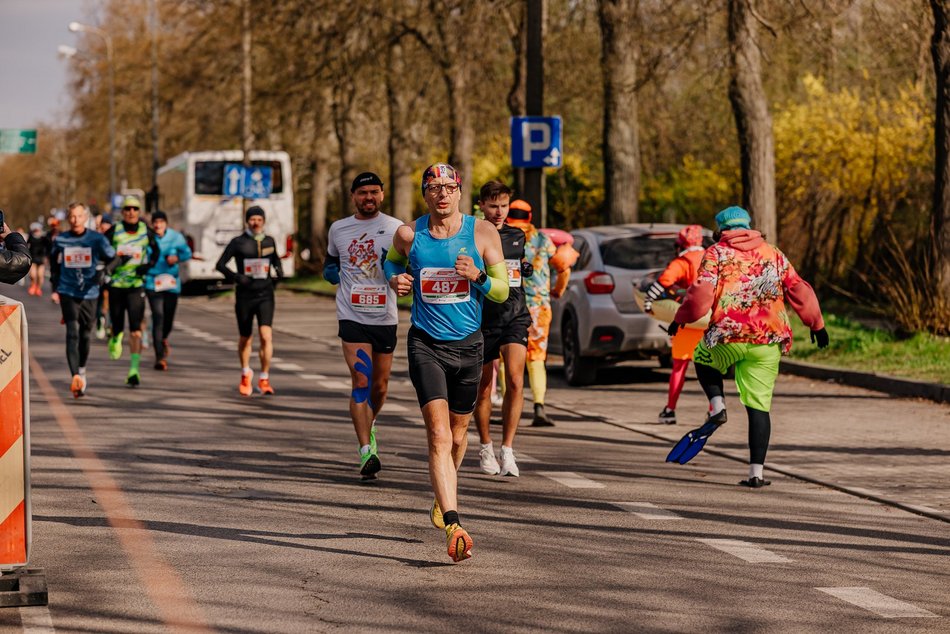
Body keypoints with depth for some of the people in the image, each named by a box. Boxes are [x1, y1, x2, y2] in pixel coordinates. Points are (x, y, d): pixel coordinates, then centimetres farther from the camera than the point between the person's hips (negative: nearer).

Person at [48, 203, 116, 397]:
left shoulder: (97, 239, -3)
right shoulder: (60, 240, 2)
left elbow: (112, 259, 6)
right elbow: (54, 263, 19)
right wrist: (55, 288, 18)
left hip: (90, 293, 1)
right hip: (67, 293, -1)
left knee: (85, 335, 12)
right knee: (72, 333, -15)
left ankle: (82, 370, 35)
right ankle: (76, 377, -24)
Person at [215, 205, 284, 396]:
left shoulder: (269, 241, 8)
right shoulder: (238, 242, -2)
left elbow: (276, 260, 27)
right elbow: (220, 264, -2)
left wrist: (279, 273, 6)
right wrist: (235, 277, -18)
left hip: (265, 296, 1)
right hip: (245, 296, -1)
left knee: (266, 336, -17)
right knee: (245, 339, 11)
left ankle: (264, 379, -8)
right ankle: (246, 374, 37)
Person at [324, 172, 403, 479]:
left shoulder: (396, 228, 1)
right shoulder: (338, 229, 8)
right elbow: (330, 262, 25)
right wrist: (331, 272, 3)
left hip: (385, 317, 1)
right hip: (352, 316, -1)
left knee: (379, 386, 12)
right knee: (361, 380, -15)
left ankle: (369, 426, 43)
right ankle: (366, 451, -19)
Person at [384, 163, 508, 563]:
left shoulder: (482, 233, -3)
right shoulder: (408, 235, -3)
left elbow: (502, 291, 0)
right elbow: (392, 260, 20)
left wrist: (478, 277, -20)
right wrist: (395, 279, -2)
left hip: (468, 345, 2)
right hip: (426, 345, -2)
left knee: (458, 432, 17)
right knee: (439, 434, -16)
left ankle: (442, 498, 47)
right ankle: (453, 526, -25)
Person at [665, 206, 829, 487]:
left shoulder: (717, 253, 4)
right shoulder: (774, 255, 14)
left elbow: (702, 293, -8)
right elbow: (799, 291, 13)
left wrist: (681, 318, 4)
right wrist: (816, 324, 22)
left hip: (728, 335, -2)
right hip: (768, 342, 2)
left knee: (703, 359, 31)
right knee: (759, 407, 6)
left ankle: (717, 406, 6)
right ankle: (757, 472, 0)